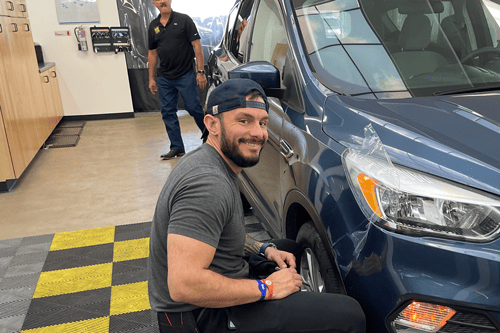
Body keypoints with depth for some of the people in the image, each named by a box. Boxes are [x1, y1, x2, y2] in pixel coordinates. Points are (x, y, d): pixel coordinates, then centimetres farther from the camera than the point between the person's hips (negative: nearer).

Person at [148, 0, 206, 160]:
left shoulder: (184, 20, -3)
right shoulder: (153, 26, 10)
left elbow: (197, 46, -5)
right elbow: (152, 53, 15)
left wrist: (200, 71, -12)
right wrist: (151, 78, 13)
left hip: (185, 75, -5)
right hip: (164, 78, 5)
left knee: (193, 108, -4)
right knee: (168, 112, 4)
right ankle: (177, 147, 14)